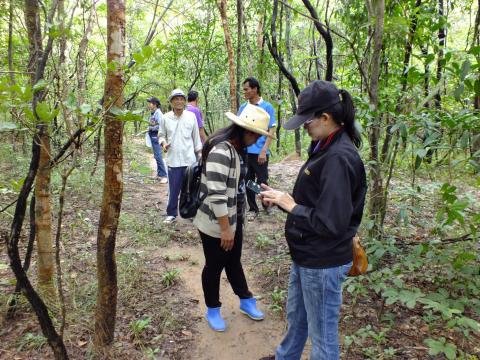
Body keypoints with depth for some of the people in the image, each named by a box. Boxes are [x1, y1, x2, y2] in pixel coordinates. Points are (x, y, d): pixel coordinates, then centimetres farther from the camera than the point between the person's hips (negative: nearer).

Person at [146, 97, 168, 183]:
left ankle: (164, 176, -14)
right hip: (153, 136, 10)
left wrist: (152, 127, -14)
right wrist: (149, 129, 7)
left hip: (156, 136, -10)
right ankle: (159, 174, 23)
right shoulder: (153, 113, 15)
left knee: (158, 156, -14)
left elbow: (161, 126, -23)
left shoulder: (158, 113, -14)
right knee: (156, 156, 14)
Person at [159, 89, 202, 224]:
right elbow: (161, 135, 9)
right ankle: (171, 214, 21)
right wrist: (163, 143, -14)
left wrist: (200, 155, 6)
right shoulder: (165, 118, -1)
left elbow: (196, 137, 6)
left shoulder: (191, 116, 1)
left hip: (190, 159, 1)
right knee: (174, 189, 6)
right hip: (173, 160, 0)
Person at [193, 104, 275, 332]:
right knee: (214, 267, 11)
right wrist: (225, 228, -22)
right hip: (215, 224, -8)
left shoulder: (236, 149, 5)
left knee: (234, 262, 23)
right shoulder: (220, 151, -26)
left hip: (233, 220, 8)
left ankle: (246, 301, 41)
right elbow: (216, 195, -28)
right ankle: (213, 310, 33)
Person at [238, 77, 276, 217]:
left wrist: (264, 150, -16)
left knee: (262, 181, 4)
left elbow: (271, 130, -7)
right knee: (247, 181, 9)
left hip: (259, 152, -4)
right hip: (244, 151, 4)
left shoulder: (267, 107, -4)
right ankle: (252, 208, 22)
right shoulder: (243, 107, 8)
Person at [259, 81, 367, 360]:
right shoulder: (326, 148, 4)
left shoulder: (339, 159, -26)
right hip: (307, 255, 10)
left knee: (322, 332, 12)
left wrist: (291, 205, -17)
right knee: (295, 315, 30)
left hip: (323, 263, -10)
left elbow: (331, 223, -28)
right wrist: (281, 198, -1)